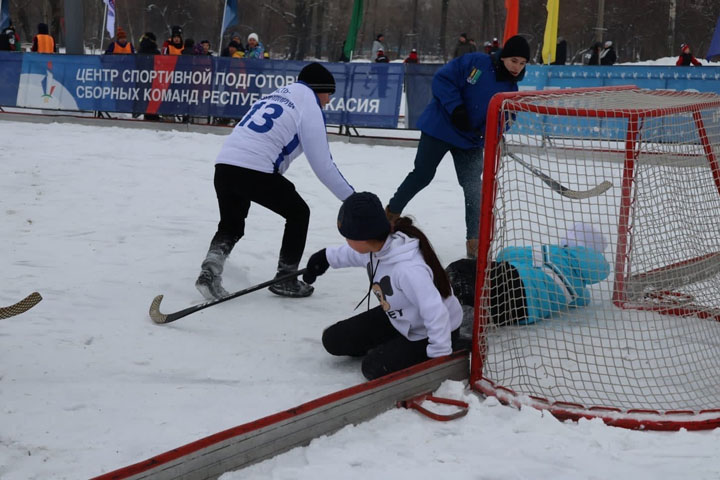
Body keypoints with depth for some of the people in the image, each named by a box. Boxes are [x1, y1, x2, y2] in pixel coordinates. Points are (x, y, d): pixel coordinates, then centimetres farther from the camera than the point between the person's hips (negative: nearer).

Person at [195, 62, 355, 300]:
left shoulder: (275, 95, 26)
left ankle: (210, 270, 4)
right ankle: (285, 278, 17)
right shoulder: (310, 109, 1)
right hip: (254, 171, -7)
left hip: (224, 165, 7)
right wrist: (354, 200, 4)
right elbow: (323, 166, -2)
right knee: (299, 213, 15)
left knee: (231, 224, 26)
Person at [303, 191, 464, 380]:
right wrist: (327, 256, 28)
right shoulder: (376, 246, -13)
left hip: (429, 334, -8)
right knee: (334, 339, 1)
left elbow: (435, 312, -37)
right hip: (397, 320, 8)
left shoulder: (408, 269, -40)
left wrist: (440, 356, -32)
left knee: (375, 368, -19)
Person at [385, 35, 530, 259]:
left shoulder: (510, 89, 2)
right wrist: (456, 107, -25)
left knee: (473, 187, 1)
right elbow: (442, 78, -16)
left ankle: (474, 241, 8)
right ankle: (391, 213, 26)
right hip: (440, 126, -4)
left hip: (471, 140, 5)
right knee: (422, 174, 3)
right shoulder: (474, 62, -15)